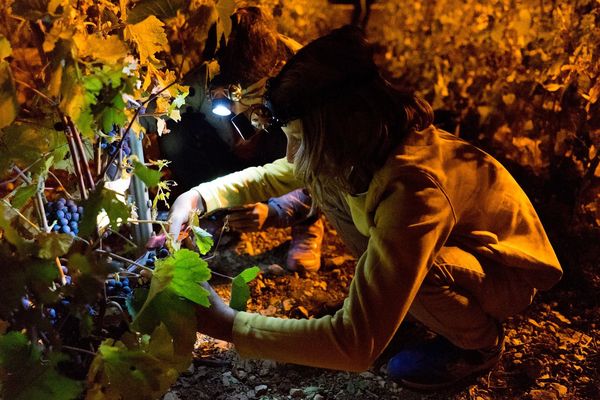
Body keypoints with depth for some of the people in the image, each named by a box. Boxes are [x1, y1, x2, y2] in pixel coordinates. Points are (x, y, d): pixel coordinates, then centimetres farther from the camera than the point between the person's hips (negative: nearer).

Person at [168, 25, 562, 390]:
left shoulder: (412, 189, -40)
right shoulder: (365, 142, -16)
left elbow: (358, 345, -40)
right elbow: (269, 177, 1)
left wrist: (228, 323, -35)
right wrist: (198, 197, -14)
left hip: (509, 272, -6)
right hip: (456, 237, 6)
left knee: (409, 264, -38)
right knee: (324, 179, -8)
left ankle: (480, 341, -4)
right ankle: (401, 295, 8)